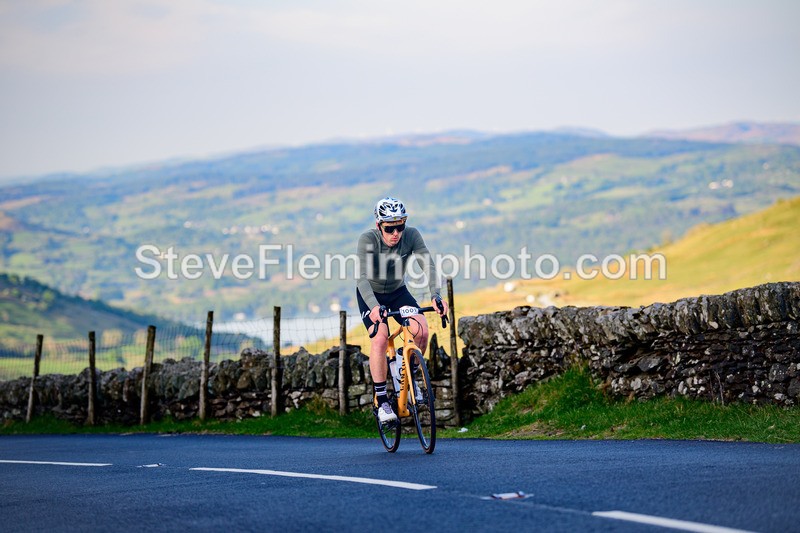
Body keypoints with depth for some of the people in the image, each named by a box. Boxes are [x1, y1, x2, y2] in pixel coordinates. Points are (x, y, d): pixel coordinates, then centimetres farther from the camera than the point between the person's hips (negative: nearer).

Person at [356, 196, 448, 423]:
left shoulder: (411, 235, -22)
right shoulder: (368, 239, -29)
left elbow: (428, 265, -30)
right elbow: (363, 277, -38)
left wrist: (436, 296, -48)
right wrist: (374, 306, -55)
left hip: (398, 292, 3)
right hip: (371, 295, -3)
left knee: (421, 330, -21)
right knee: (380, 338, -25)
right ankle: (382, 402, -16)